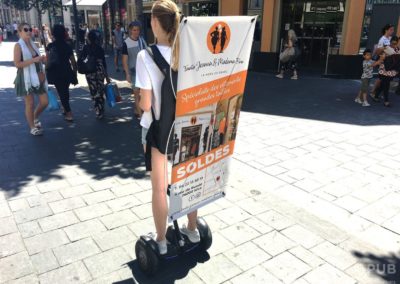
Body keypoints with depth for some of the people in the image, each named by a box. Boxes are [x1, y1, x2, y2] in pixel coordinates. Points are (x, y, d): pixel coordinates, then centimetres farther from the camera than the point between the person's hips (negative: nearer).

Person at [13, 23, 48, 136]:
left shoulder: (33, 44, 13)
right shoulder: (18, 46, -9)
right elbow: (17, 64, -18)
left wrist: (43, 59, 5)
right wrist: (34, 60, -23)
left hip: (38, 77, 7)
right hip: (26, 78, -6)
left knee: (45, 102, 7)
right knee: (30, 103, 1)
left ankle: (35, 118, 33)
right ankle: (32, 127, 14)